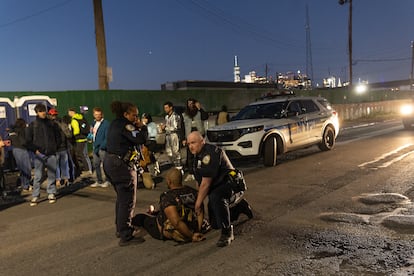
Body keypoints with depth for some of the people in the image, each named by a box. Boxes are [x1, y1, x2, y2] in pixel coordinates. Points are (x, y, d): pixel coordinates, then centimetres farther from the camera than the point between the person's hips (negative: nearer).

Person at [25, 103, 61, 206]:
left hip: (51, 154, 2)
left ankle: (51, 193, 17)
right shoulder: (32, 125, 4)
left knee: (52, 175, 6)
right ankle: (35, 196, 5)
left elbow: (58, 137, 15)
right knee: (37, 176, -2)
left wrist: (55, 147, 5)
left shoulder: (52, 124, 8)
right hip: (39, 154, -1)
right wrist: (35, 150, -5)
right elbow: (28, 141, 5)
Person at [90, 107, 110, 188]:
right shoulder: (94, 123, 13)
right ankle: (99, 181, 23)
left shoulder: (106, 123, -11)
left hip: (102, 148, -8)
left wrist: (102, 147, -19)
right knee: (96, 165, 12)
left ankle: (107, 181, 10)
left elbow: (107, 137, -15)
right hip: (95, 148, 8)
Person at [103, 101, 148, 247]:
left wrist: (137, 127, 4)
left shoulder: (114, 124, 13)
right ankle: (125, 236, -1)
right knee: (127, 200, -4)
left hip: (110, 162, 10)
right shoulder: (125, 125, -15)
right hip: (121, 165, -10)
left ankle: (120, 228, 34)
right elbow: (141, 139, -22)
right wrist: (143, 127, -5)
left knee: (121, 197, 22)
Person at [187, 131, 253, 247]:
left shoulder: (210, 153, -25)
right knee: (215, 224, 13)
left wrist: (198, 203, -19)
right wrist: (199, 200, 4)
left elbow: (206, 183, -26)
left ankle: (227, 233, -27)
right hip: (216, 187, 10)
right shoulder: (198, 156, 7)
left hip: (230, 183, -10)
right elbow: (200, 182, 10)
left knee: (215, 197, -42)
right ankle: (241, 206, 31)